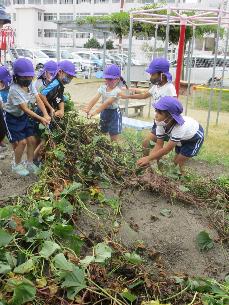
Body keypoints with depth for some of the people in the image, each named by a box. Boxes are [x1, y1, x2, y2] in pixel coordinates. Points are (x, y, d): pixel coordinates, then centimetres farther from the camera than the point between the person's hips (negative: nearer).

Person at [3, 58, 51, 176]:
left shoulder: (30, 85, -9)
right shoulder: (14, 90, -30)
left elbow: (39, 100, -13)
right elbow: (25, 109, -30)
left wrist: (45, 115, -28)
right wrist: (41, 119, -33)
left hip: (24, 116, 6)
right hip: (12, 117, -6)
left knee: (31, 140, 3)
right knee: (22, 141, -8)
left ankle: (29, 163, 22)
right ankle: (16, 165, 16)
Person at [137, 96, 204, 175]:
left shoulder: (180, 127, -45)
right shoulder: (160, 122, -28)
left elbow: (167, 149, -39)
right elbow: (159, 145, -22)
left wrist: (148, 158, -35)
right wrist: (149, 159, -34)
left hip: (195, 137, -5)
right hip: (183, 138, 6)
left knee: (179, 163, -6)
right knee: (175, 161, 12)